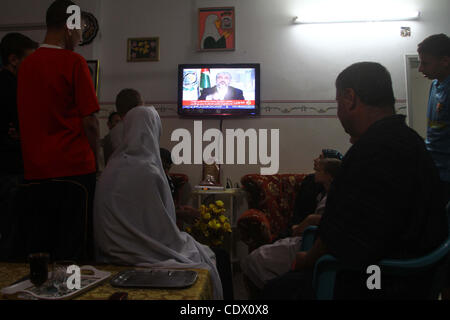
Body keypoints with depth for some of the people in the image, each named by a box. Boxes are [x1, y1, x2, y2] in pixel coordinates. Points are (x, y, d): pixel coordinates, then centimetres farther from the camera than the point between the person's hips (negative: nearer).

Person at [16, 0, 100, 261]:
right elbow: (90, 122, -9)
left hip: (35, 169, 6)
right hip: (74, 167, -6)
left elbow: (28, 119, 16)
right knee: (73, 247, 3)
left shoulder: (27, 64, 10)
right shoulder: (74, 62, -7)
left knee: (38, 247, 13)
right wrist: (94, 159, 4)